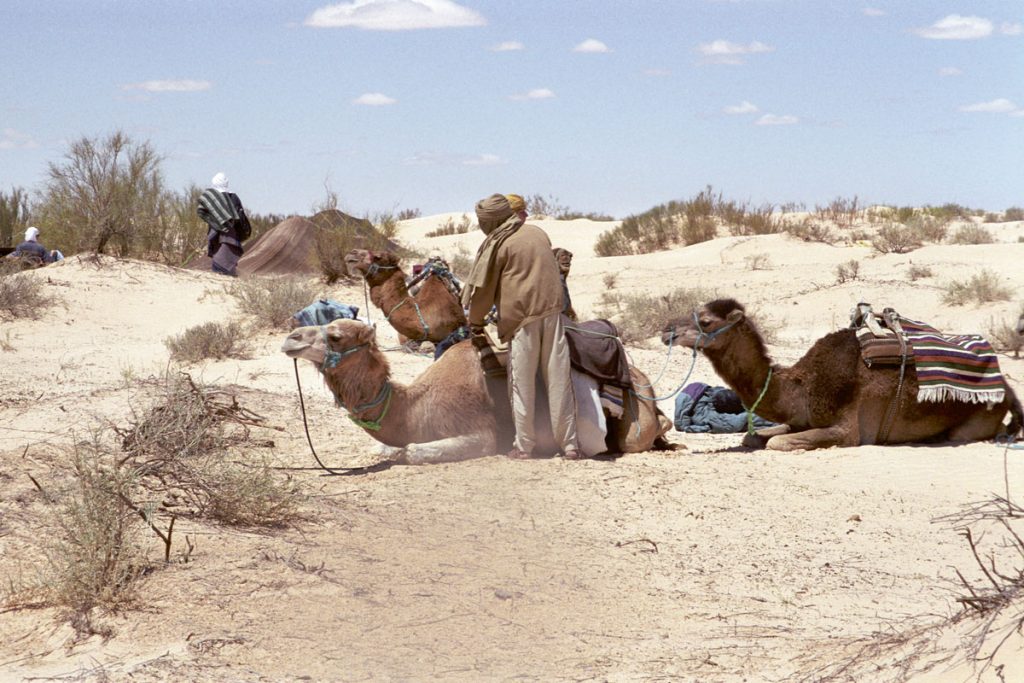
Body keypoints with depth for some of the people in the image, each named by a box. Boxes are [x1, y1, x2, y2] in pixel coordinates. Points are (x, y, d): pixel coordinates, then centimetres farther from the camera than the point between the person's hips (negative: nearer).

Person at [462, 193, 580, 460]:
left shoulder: (497, 244, -2)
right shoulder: (538, 233, 13)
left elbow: (483, 287, 4)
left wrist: (475, 322, 17)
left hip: (521, 318, -4)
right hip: (552, 311, 4)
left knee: (522, 385, 3)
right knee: (558, 381, 5)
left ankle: (524, 446, 5)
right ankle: (569, 444, 5)